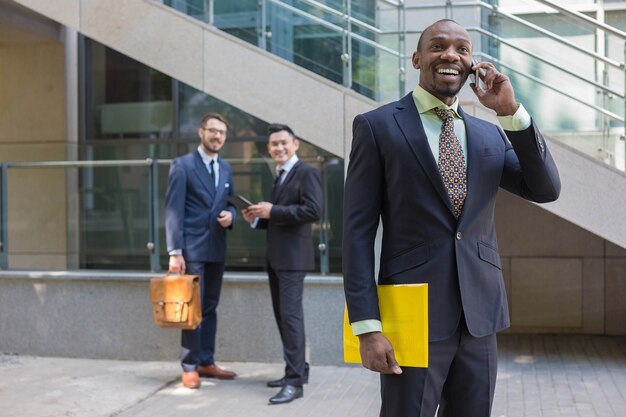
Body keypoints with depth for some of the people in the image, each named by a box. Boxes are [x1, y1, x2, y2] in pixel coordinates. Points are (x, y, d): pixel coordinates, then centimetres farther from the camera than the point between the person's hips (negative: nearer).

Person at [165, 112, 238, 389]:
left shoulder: (226, 169, 13)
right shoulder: (182, 165, -6)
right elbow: (173, 210, -11)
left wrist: (230, 214, -6)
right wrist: (174, 251, -17)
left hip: (217, 249, 6)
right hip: (192, 248, -6)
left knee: (210, 308, 12)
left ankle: (206, 362, 21)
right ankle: (190, 366, 7)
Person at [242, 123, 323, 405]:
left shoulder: (306, 172, -8)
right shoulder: (279, 177, 20)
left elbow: (313, 211, -21)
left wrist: (272, 210, -19)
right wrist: (258, 219, 6)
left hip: (292, 256, -9)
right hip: (275, 257, 10)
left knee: (291, 314, -11)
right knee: (281, 315, 13)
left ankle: (295, 381, -9)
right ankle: (297, 370, 23)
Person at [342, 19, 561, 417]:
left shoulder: (492, 134, 12)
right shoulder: (377, 126, -2)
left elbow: (547, 190, 2)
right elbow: (358, 231, -7)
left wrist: (512, 112, -8)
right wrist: (367, 326, -14)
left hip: (480, 315, 5)